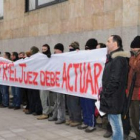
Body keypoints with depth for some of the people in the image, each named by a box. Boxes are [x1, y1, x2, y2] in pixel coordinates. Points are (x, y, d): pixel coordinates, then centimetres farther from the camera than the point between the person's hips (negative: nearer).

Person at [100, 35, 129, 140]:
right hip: (112, 97, 10)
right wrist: (104, 91, 15)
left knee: (115, 122, -3)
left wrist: (105, 94, -15)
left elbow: (115, 80, -22)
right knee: (114, 121, 17)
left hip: (113, 98, -10)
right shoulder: (114, 57, 16)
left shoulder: (118, 59, -17)